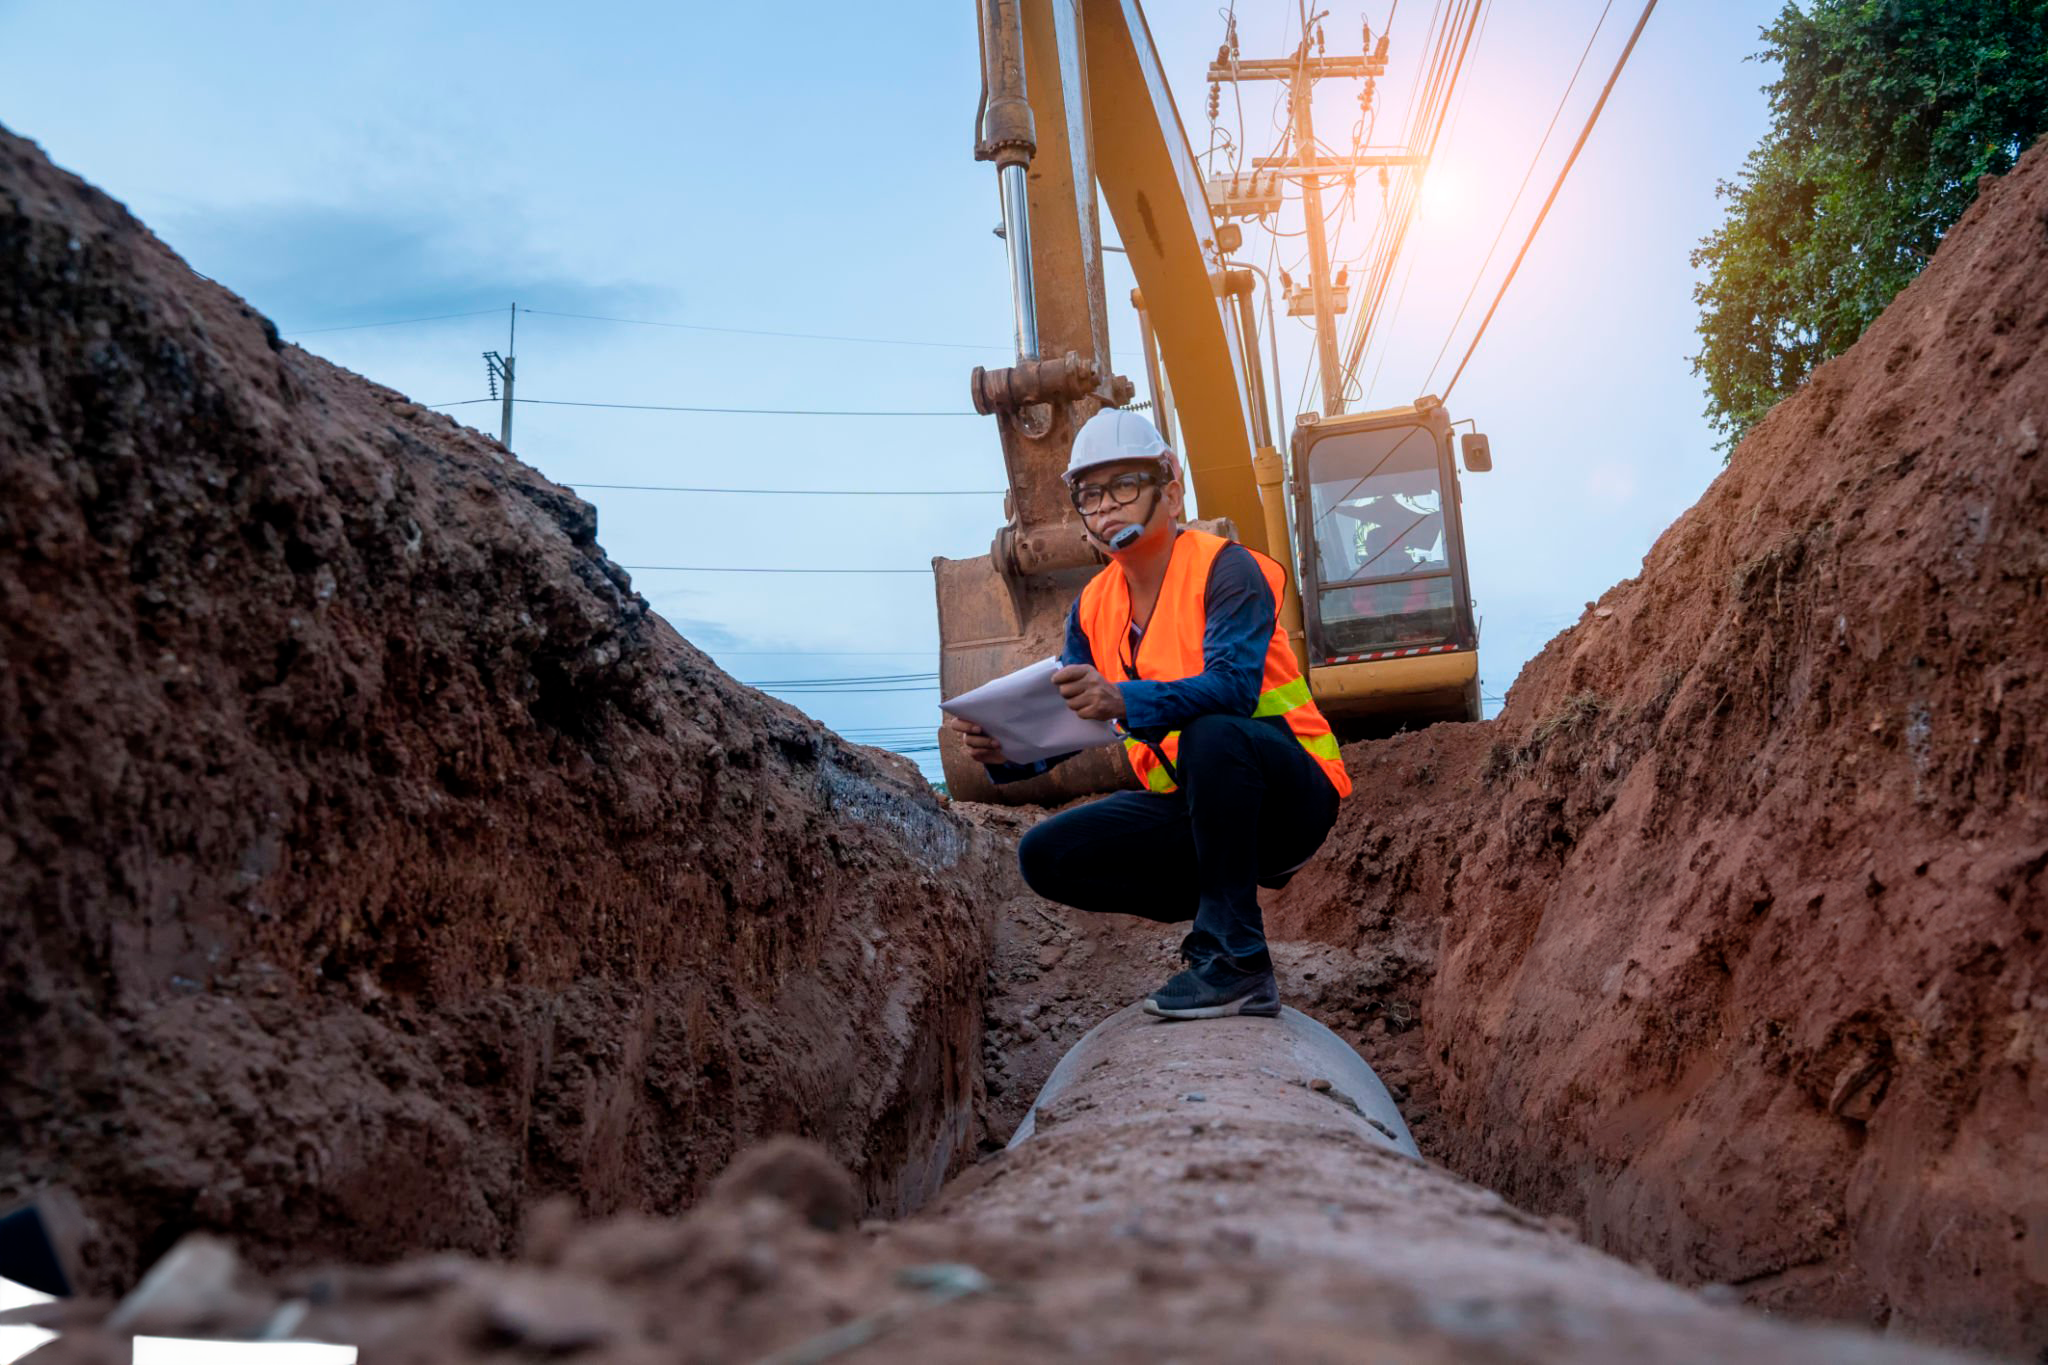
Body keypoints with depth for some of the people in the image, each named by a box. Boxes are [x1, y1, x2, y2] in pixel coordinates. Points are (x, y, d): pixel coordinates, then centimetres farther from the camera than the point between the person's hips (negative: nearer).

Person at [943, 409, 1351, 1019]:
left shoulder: (1225, 569, -15)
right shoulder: (1094, 606, 5)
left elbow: (1233, 686, -32)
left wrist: (1123, 701, -48)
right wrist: (1006, 749, -26)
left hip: (1289, 796, -6)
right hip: (1191, 807, 6)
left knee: (1211, 733, -38)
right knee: (1046, 855, -8)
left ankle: (1236, 958, -27)